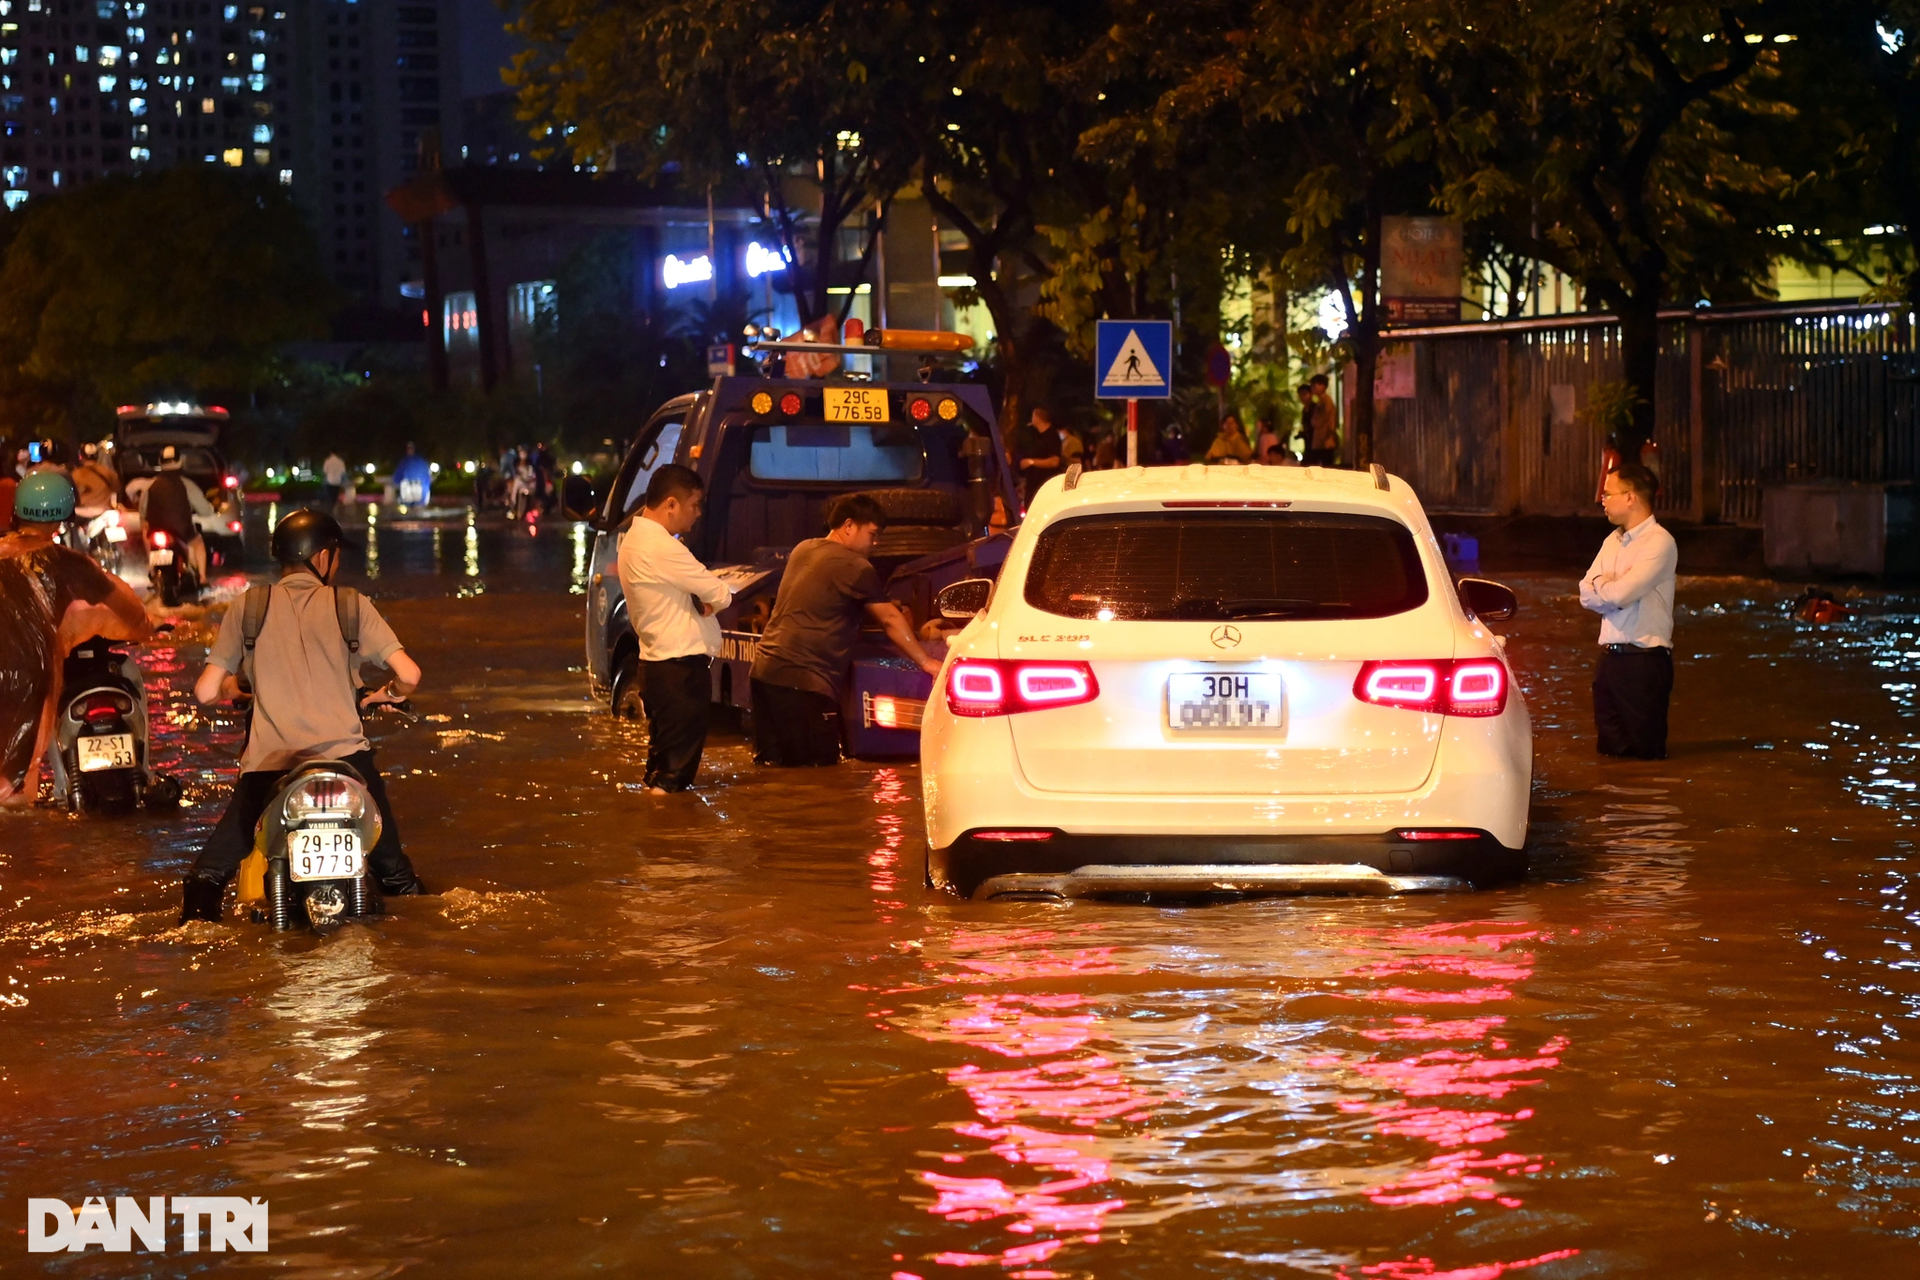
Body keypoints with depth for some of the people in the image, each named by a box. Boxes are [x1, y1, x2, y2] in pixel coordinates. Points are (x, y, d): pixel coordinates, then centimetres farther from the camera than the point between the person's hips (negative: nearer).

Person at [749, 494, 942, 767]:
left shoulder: (803, 550, 16)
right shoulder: (853, 566, -9)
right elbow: (890, 619, -7)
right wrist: (925, 662, 0)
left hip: (764, 669, 8)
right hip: (804, 678, -8)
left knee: (770, 761, 12)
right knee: (821, 762, -6)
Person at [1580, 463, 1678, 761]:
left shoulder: (1659, 542, -12)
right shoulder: (1612, 541, 15)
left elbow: (1620, 593, -21)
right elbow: (1587, 595, 8)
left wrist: (1599, 584, -1)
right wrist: (1612, 590, -11)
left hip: (1644, 661, -8)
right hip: (1609, 658, 8)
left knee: (1645, 751, -3)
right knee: (1610, 750, 11)